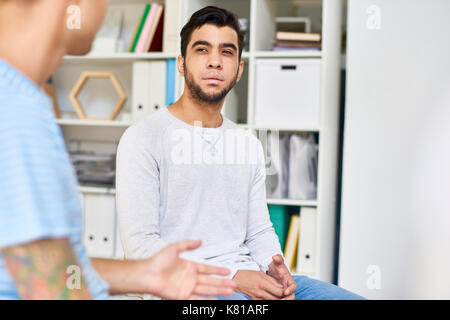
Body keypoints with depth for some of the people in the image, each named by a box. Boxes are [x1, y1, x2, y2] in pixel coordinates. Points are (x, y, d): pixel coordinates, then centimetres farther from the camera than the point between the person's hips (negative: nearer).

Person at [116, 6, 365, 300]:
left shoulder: (250, 145, 15)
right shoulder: (142, 139, -4)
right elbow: (140, 243, -11)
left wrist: (274, 267, -6)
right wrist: (232, 277, -18)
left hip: (247, 276, 6)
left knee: (352, 298, -11)